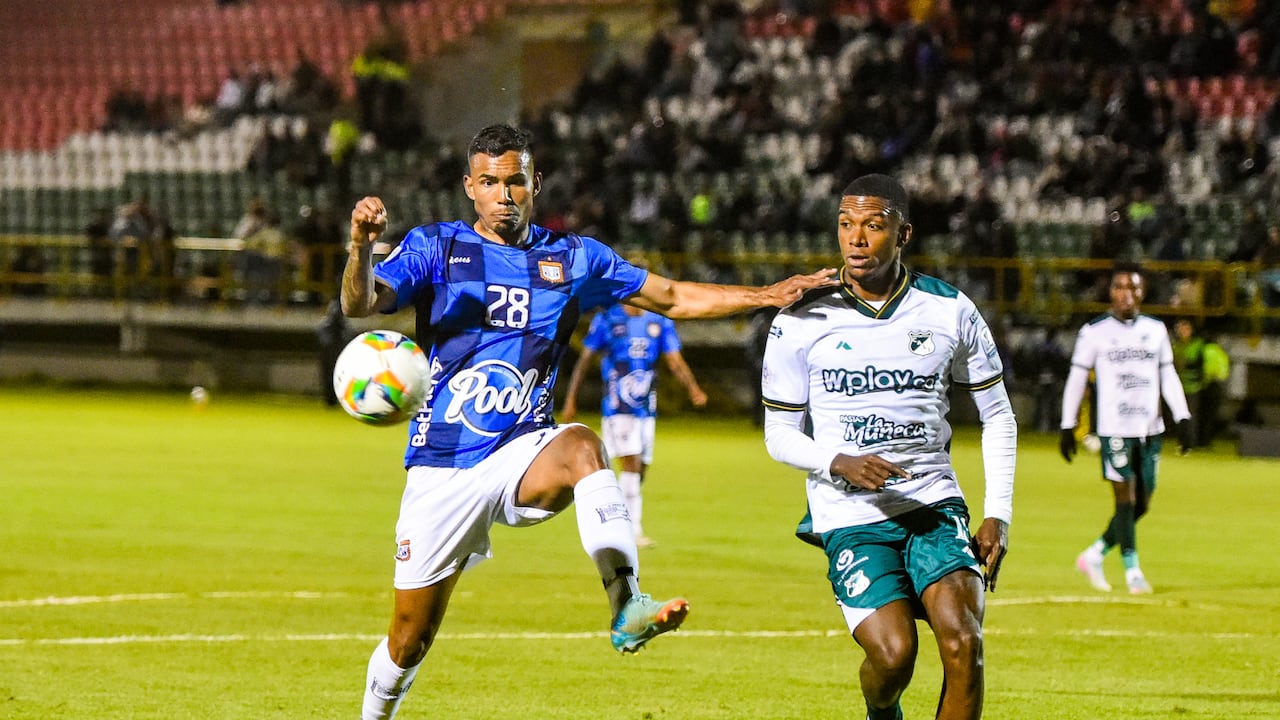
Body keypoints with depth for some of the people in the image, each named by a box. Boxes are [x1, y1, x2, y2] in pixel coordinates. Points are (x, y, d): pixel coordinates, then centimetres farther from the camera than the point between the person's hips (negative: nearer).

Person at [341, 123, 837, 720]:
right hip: (442, 466, -1)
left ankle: (627, 609, -49)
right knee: (411, 638, 1)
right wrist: (361, 246, -36)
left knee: (581, 446, -36)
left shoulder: (571, 258, 8)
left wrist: (770, 295, 3)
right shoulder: (436, 247, 0)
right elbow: (360, 303, -14)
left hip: (523, 454, 1)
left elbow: (674, 299, 14)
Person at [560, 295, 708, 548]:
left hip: (647, 409, 5)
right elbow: (585, 360, 3)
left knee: (640, 470, 8)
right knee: (631, 464, -16)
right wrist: (570, 401, 3)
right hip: (617, 409, -5)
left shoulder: (661, 322, 7)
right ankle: (634, 531, -17)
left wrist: (693, 388, -16)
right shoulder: (606, 320, -3)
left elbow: (675, 361, 3)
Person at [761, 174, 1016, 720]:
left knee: (962, 643, -20)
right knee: (893, 653, -17)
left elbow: (997, 416, 11)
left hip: (934, 503, 1)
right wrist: (839, 464, -16)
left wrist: (998, 515, 2)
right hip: (850, 516, -1)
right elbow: (780, 435, 4)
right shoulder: (801, 322, -3)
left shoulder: (950, 312, 1)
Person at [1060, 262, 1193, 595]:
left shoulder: (1156, 329, 11)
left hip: (1150, 428, 4)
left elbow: (1168, 376, 14)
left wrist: (1183, 418, 5)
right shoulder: (1094, 331, 1)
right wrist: (1068, 427, 3)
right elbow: (1076, 379, 4)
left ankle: (1093, 555, 21)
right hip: (1115, 428, -4)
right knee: (1126, 499, -11)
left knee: (1140, 505, 5)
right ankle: (1132, 571, -5)